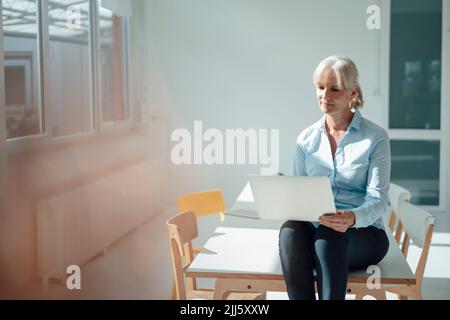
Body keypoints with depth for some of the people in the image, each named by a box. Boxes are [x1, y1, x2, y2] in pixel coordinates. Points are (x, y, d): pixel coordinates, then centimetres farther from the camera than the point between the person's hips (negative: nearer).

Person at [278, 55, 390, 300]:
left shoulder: (375, 137, 0)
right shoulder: (306, 139, 12)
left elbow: (378, 200, -7)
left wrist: (353, 218, -30)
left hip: (364, 234, -2)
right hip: (314, 230, 3)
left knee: (328, 235, -37)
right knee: (290, 230, -32)